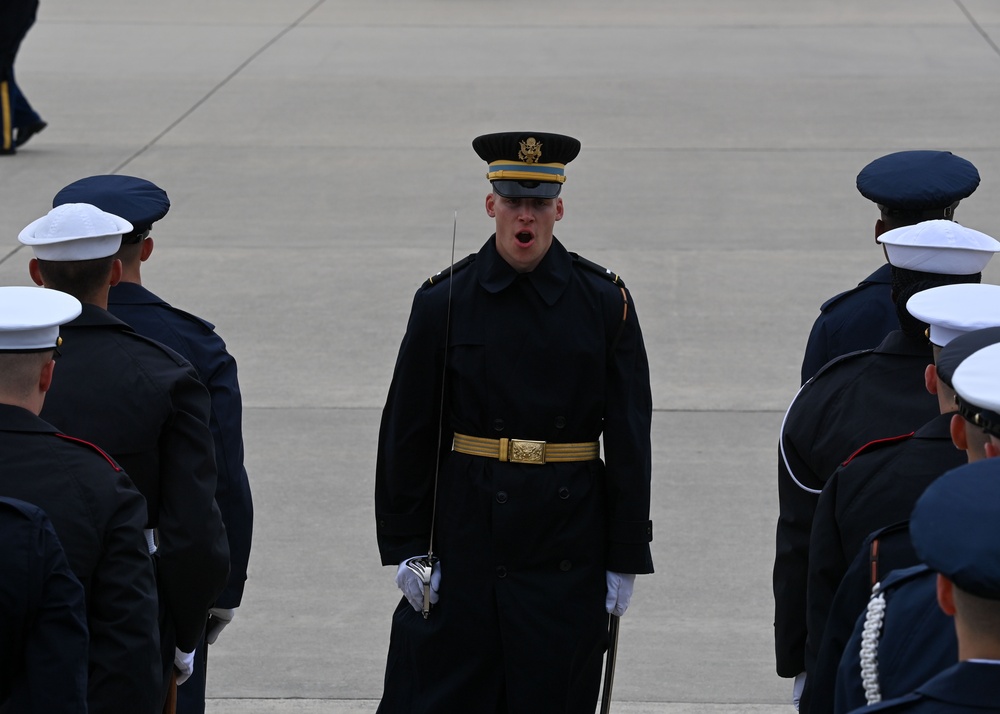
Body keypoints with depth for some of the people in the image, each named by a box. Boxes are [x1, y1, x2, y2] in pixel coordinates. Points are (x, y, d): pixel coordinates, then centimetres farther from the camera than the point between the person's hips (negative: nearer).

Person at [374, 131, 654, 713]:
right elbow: (407, 433, 2)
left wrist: (625, 559, 0)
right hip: (466, 537, 0)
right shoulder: (445, 301, 0)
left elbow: (630, 439, 2)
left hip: (568, 550, 0)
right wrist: (407, 548, -2)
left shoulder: (605, 303, 1)